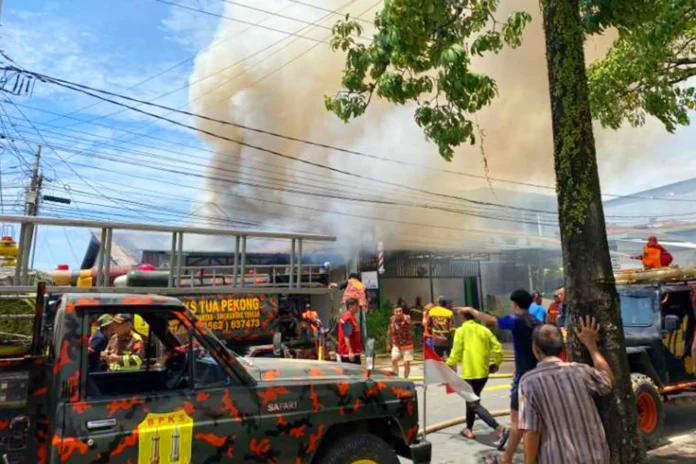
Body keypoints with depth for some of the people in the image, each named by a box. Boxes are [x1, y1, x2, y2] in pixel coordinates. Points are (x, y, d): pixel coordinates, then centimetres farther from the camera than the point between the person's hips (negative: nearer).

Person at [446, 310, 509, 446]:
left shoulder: (461, 331, -5)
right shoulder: (484, 329, 7)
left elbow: (456, 352, -7)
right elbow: (498, 348, 2)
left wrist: (449, 366, 8)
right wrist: (495, 364, 16)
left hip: (470, 372, -6)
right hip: (483, 372, 7)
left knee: (474, 404, -4)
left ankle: (500, 429, -18)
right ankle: (469, 429, 31)